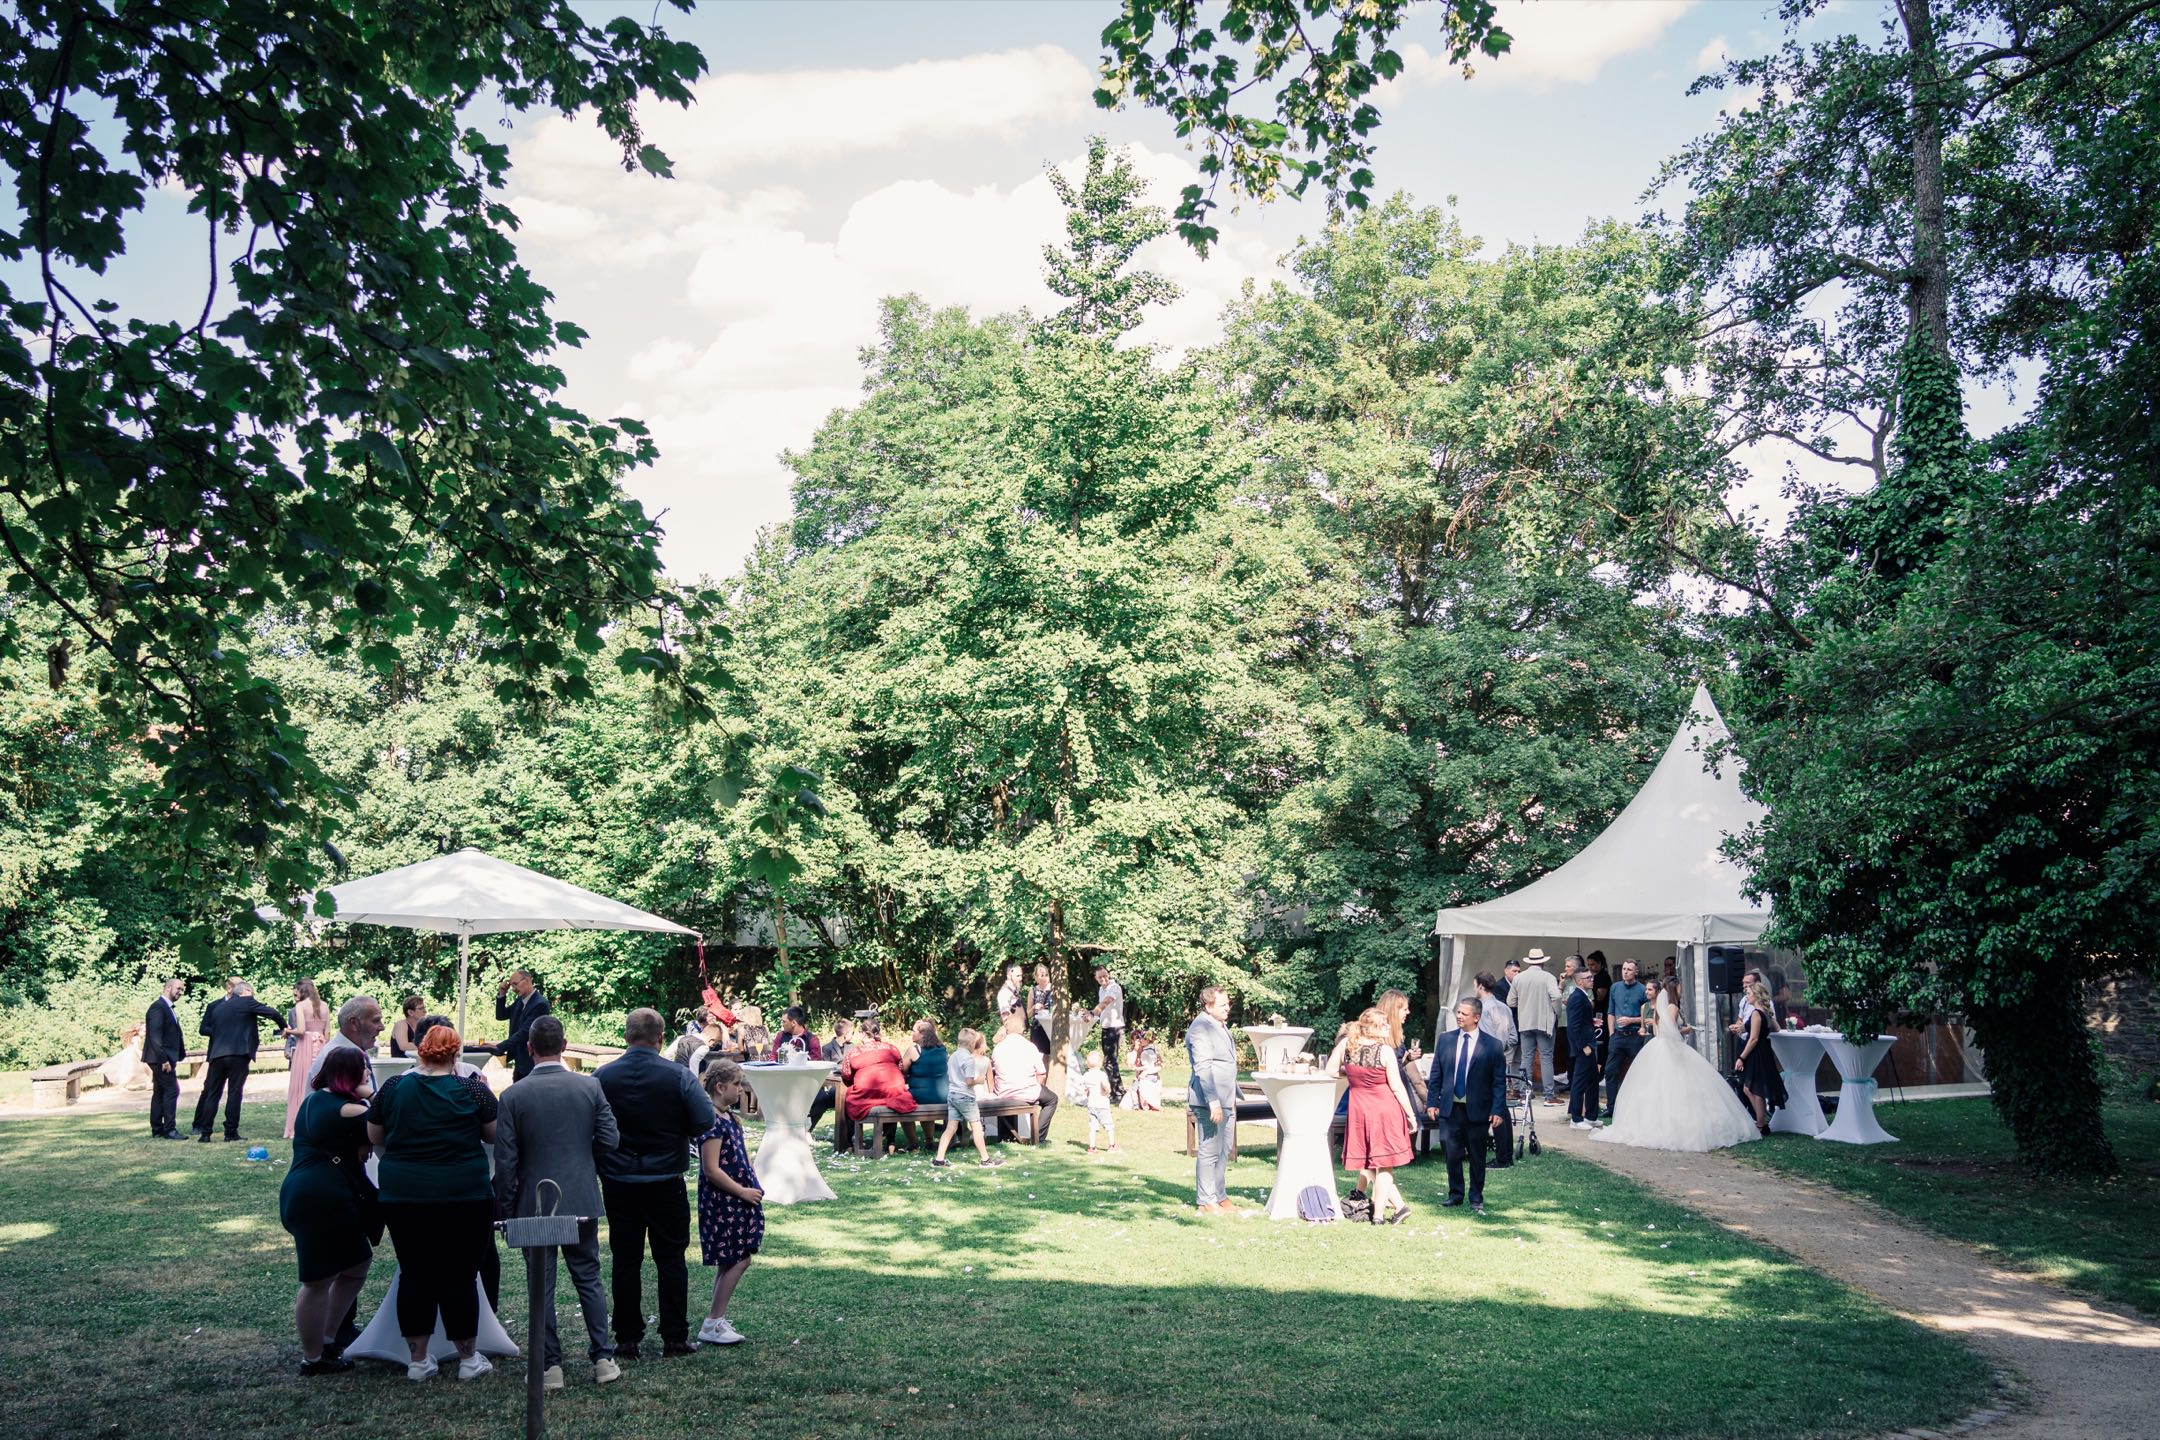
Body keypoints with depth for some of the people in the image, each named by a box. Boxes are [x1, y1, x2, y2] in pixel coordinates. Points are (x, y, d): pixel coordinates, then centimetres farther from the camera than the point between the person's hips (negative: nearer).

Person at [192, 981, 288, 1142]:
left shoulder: (218, 1008, 19)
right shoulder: (246, 1002, 0)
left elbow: (213, 1030, 19)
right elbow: (271, 1013, -6)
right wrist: (283, 1027, 7)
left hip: (217, 1054, 6)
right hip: (238, 1054, -5)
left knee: (213, 1094, 9)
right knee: (234, 1093, -2)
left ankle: (205, 1133, 8)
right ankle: (231, 1132, -2)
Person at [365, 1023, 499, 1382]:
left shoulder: (393, 1088, 1)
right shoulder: (472, 1090, -6)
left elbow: (374, 1137, 10)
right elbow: (494, 1135, 3)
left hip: (403, 1197, 2)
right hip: (464, 1197, -2)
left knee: (414, 1274, 11)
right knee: (459, 1275, 6)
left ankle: (418, 1360, 17)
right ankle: (468, 1359, 14)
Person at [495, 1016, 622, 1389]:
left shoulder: (514, 1095, -9)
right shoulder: (590, 1086, -6)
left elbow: (505, 1160, -8)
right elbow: (609, 1139, -4)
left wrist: (505, 1209, 2)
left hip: (535, 1204, -2)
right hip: (582, 1201, 2)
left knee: (541, 1285, 8)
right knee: (589, 1278, 13)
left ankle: (549, 1365, 12)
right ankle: (603, 1358, 12)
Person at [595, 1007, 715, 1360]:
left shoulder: (601, 1077, -6)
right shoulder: (679, 1077, -11)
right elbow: (705, 1122, -14)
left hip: (618, 1182, 1)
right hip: (666, 1182, -1)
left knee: (625, 1261, 9)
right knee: (671, 1258, 8)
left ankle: (627, 1339, 12)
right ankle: (674, 1337, 11)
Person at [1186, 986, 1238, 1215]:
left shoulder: (1220, 1026, 17)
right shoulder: (1201, 1028, -15)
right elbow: (1203, 1067, -21)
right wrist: (1213, 1101, -24)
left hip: (1225, 1100, 10)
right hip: (1209, 1101, -10)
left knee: (1224, 1151, 15)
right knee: (1209, 1151, -4)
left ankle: (1220, 1196, 23)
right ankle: (1206, 1201, 2)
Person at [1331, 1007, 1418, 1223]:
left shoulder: (1346, 1044, -5)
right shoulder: (1385, 1050, -14)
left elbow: (1331, 1070, 3)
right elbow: (1396, 1087, -10)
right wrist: (1410, 1114, 0)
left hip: (1359, 1110, 3)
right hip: (1385, 1110, -3)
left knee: (1367, 1164, 15)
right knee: (1382, 1165, 7)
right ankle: (1379, 1214, 11)